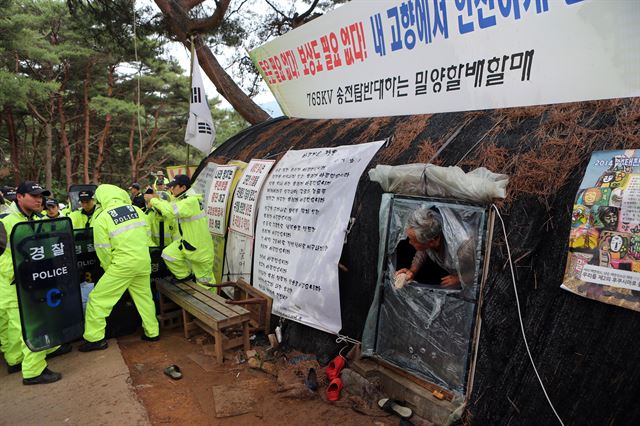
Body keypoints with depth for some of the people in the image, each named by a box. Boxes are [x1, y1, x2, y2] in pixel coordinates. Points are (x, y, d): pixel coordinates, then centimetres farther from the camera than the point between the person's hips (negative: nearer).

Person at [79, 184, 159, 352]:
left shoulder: (102, 218, -8)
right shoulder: (136, 210, 4)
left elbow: (103, 250, -5)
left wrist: (108, 268, 12)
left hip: (123, 264, -5)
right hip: (144, 261, 5)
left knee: (98, 298, 10)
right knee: (144, 296, 19)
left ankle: (95, 338, 15)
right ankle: (152, 332, 27)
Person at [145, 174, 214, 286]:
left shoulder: (191, 201, -25)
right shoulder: (179, 200, 7)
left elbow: (171, 211, -34)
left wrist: (153, 200, -23)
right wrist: (158, 199, -6)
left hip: (200, 246, -9)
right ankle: (184, 275, 22)